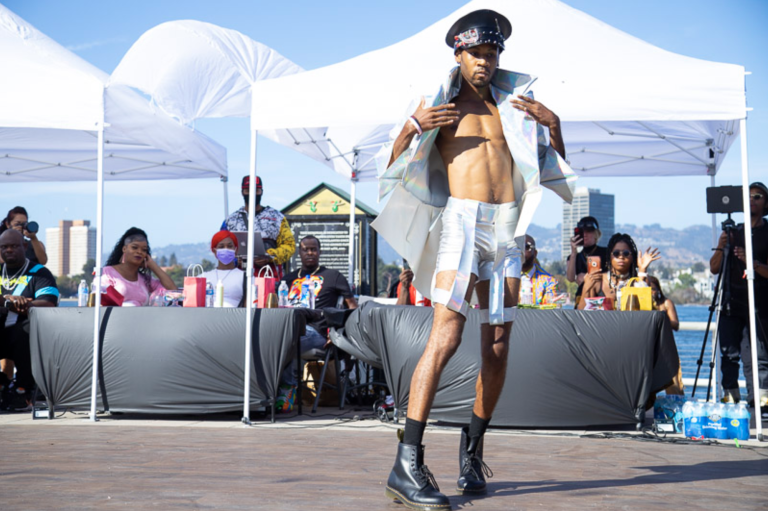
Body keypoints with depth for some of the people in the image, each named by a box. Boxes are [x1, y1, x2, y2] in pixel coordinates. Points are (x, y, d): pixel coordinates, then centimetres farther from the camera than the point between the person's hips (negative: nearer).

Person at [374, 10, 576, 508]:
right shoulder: (440, 104, 9)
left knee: (498, 346, 3)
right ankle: (407, 465, -21)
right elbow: (393, 168, 6)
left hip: (508, 230, 5)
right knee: (446, 335, -18)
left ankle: (473, 449, 20)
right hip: (462, 220, -4)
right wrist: (411, 127, -11)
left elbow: (557, 168, 20)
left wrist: (552, 123, 3)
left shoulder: (513, 104, 19)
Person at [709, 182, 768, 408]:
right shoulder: (734, 232, 16)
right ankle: (730, 395, 1)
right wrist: (721, 246, -4)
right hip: (731, 303, 4)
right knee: (729, 353, -2)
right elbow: (714, 268, 14)